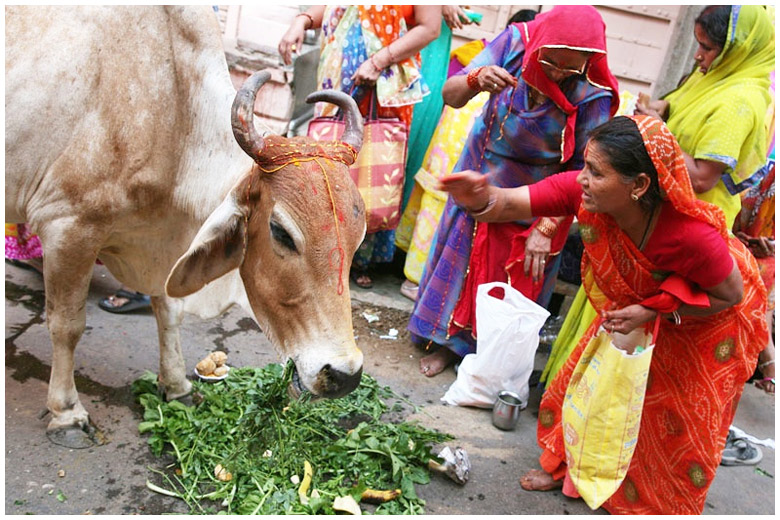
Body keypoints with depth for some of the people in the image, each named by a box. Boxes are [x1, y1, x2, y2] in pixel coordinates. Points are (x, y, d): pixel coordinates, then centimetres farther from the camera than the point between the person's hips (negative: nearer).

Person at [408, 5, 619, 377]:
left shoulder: (594, 94, -27)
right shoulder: (515, 41, -21)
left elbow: (582, 170, -22)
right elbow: (450, 95, -21)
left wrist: (547, 228, -28)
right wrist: (476, 81, -43)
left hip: (534, 201, -2)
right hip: (481, 176, 3)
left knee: (517, 280, 11)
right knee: (462, 258, 14)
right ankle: (450, 342, 36)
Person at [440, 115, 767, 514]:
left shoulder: (693, 234, -43)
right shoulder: (583, 191, -32)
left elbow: (731, 295, -24)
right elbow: (511, 205, -35)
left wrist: (654, 311, -30)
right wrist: (483, 200, -57)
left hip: (709, 319, -4)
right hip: (639, 301, 4)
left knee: (679, 420, 10)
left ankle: (662, 502, 40)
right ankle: (568, 464, 40)